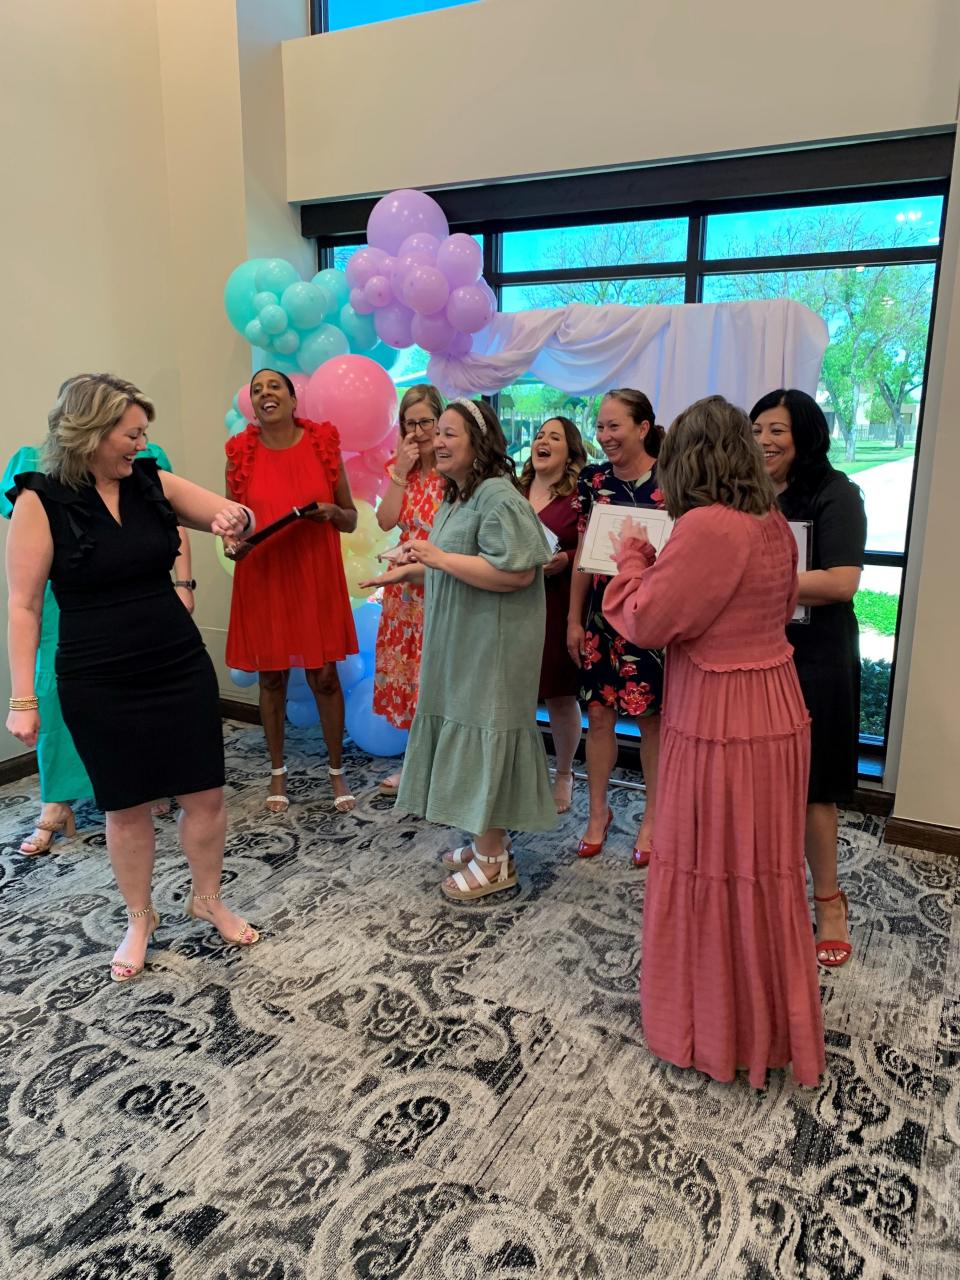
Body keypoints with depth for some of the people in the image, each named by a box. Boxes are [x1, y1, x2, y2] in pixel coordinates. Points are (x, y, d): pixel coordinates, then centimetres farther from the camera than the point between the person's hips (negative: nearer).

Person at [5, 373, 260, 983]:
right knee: (127, 807, 11)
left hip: (182, 668, 3)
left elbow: (236, 517, 6)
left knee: (206, 794, 9)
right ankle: (140, 918, 35)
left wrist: (235, 520, -19)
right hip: (99, 685, -3)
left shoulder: (152, 482, 0)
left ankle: (208, 899, 34)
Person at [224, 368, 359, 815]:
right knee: (271, 678, 8)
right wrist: (232, 544, -13)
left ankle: (337, 771, 20)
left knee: (325, 676, 3)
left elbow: (350, 520, 7)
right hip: (262, 580, 1)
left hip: (317, 580, 0)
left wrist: (330, 511, -15)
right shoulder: (241, 453, 1)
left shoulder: (323, 444, 1)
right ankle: (278, 773, 25)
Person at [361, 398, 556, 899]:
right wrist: (411, 571, 23)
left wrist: (439, 557, -24)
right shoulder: (456, 497, 15)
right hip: (460, 643, 10)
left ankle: (494, 860, 10)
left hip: (490, 646, -10)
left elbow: (516, 572, -26)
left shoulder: (498, 497, -16)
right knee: (467, 737, 14)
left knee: (482, 737, -3)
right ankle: (488, 839, 29)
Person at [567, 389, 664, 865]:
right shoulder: (593, 480, 4)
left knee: (652, 717, 7)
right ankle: (598, 811, 26)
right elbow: (583, 553, 8)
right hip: (602, 613, 4)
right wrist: (573, 618, 7)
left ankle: (652, 818, 24)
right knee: (598, 713, 8)